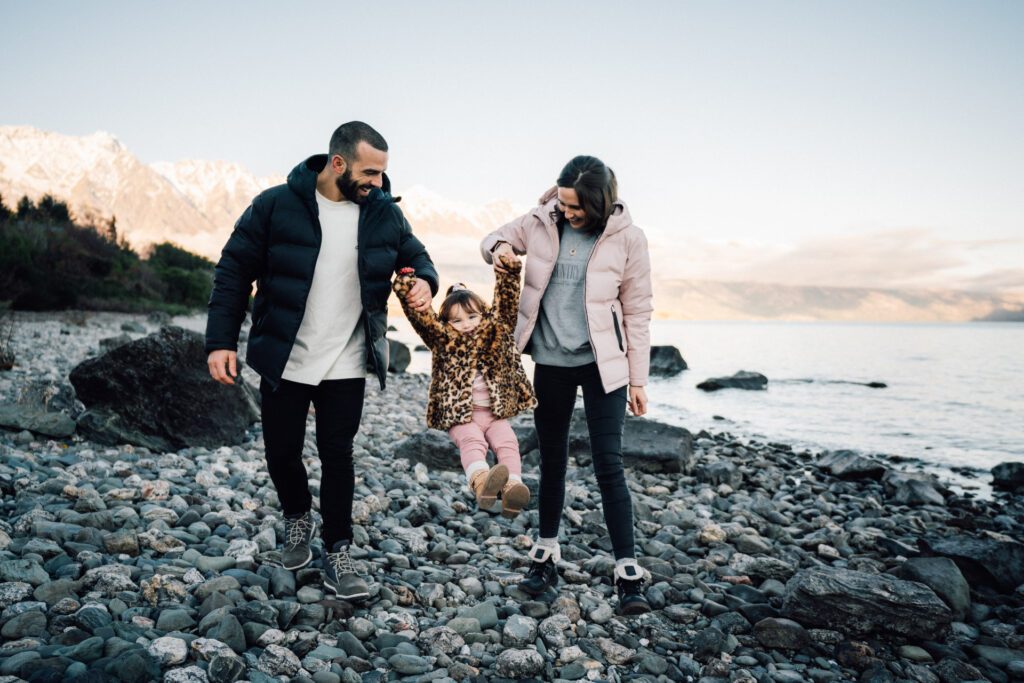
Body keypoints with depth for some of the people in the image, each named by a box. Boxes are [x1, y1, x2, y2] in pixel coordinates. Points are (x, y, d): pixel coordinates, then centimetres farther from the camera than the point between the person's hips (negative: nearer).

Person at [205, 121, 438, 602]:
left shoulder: (385, 213, -2)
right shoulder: (276, 206, -10)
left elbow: (416, 256, 12)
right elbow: (234, 271, -5)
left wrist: (424, 280, -12)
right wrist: (220, 341, -10)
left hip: (346, 365, 1)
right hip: (283, 361, -1)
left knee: (337, 456, 5)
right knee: (282, 454, 10)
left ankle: (337, 554, 21)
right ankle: (298, 517, 41)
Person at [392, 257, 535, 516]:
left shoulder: (495, 331, 9)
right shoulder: (443, 340, 3)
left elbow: (506, 301, 2)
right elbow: (421, 316, -8)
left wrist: (508, 271, -12)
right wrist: (405, 288, -22)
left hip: (496, 412, 3)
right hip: (460, 415, -3)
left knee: (507, 442, -21)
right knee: (471, 441, -29)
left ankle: (513, 485, -40)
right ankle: (480, 480, -56)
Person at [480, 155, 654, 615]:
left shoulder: (626, 238, -9)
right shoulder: (543, 221, -2)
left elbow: (637, 313, -5)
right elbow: (496, 238, 14)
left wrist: (638, 378, -5)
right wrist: (499, 248, -11)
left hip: (602, 363, -3)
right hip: (551, 359, 3)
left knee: (609, 464, -6)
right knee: (552, 458, 14)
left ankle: (628, 573, 3)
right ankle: (546, 556, 28)